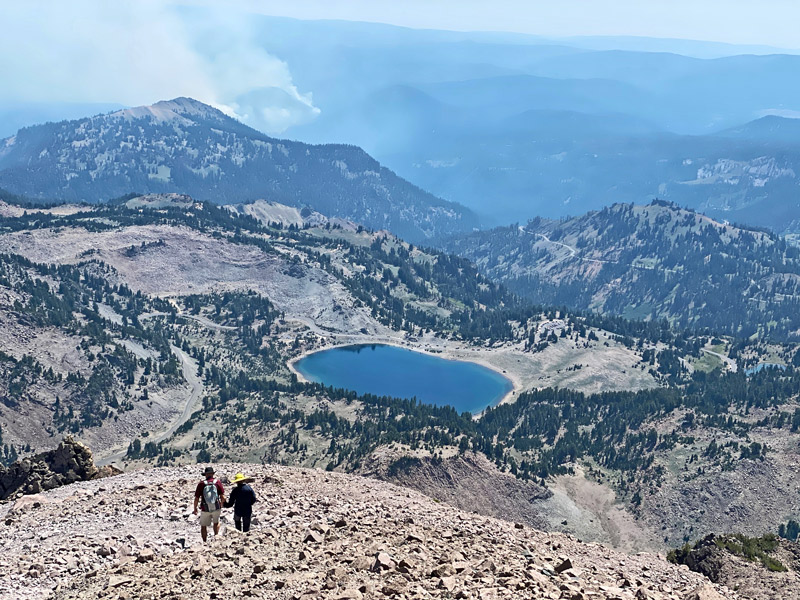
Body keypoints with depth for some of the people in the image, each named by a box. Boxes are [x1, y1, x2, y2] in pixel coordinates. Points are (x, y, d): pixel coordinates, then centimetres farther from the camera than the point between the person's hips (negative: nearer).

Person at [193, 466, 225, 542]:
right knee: (216, 522, 27)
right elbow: (222, 497, -5)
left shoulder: (201, 484, -9)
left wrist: (195, 509, 10)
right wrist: (222, 505, 15)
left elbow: (196, 499, -6)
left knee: (203, 526, 17)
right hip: (216, 508, 1)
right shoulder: (217, 482, -6)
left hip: (205, 509, -1)